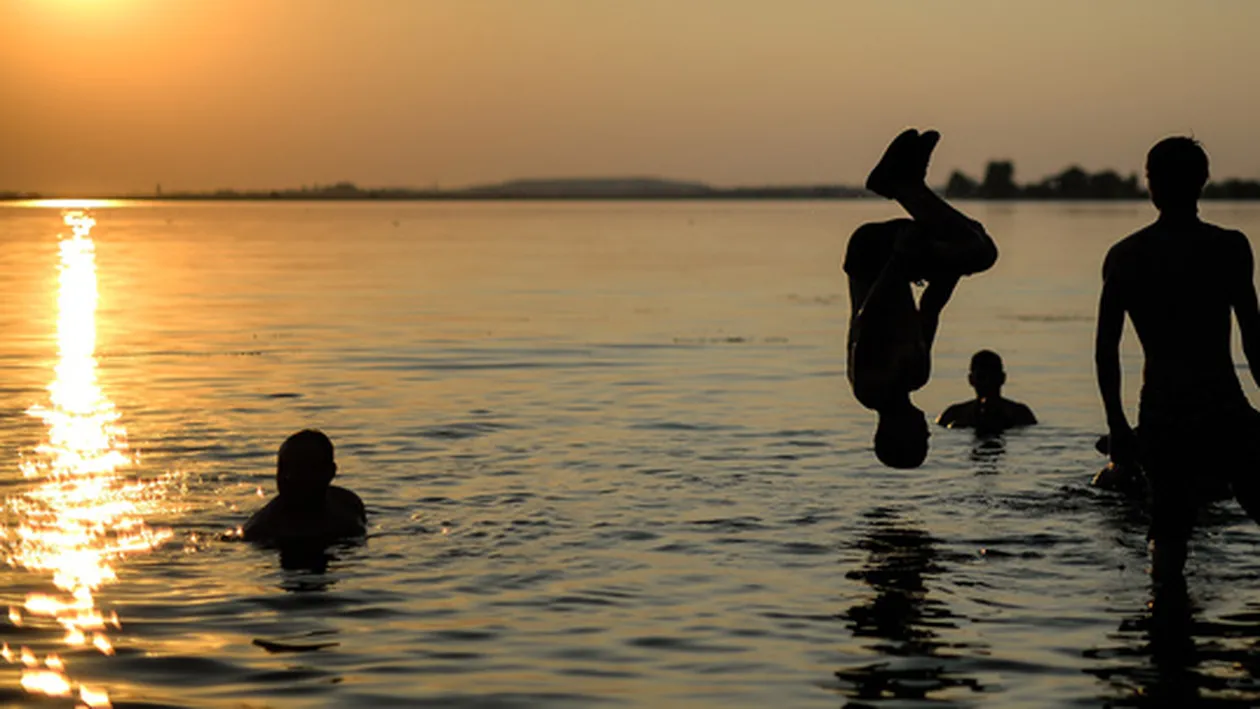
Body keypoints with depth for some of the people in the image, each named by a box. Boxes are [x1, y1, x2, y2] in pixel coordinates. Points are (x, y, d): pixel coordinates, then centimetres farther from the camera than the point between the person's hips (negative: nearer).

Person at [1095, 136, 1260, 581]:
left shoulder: (1123, 257, 5)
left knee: (1169, 533, 10)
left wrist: (1117, 424, 13)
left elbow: (1105, 347, 6)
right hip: (1223, 411, -3)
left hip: (1159, 418, 3)